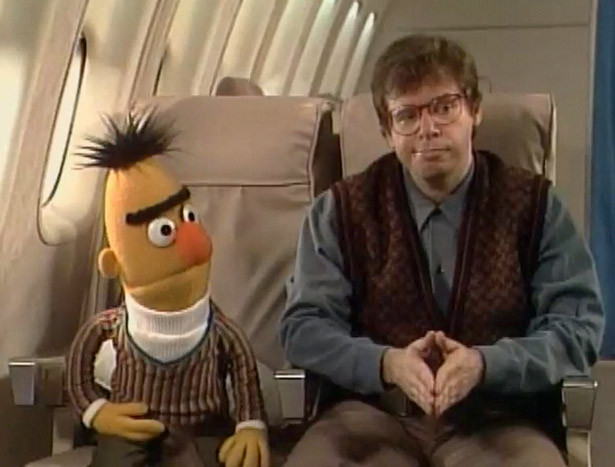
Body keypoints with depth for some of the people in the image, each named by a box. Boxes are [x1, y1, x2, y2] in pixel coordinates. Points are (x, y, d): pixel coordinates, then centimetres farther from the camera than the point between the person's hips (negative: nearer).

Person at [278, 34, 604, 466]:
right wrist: (386, 364, -17)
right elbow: (304, 327, 2)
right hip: (376, 413, 0)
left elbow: (580, 328, 0)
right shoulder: (342, 210, 7)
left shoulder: (534, 205, 6)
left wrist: (484, 365, -18)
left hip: (498, 420, 0)